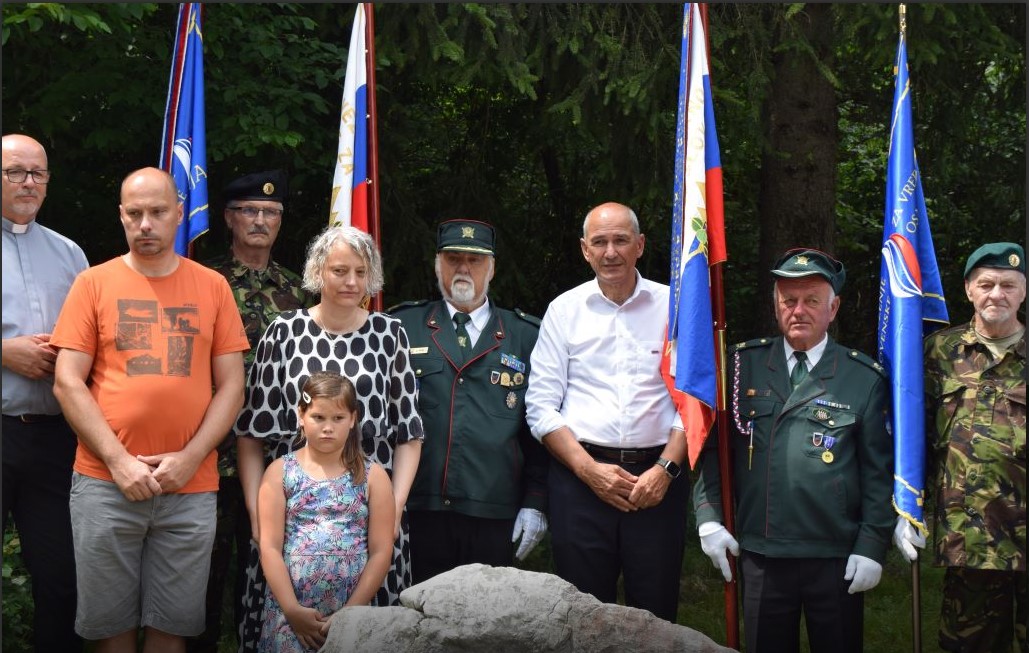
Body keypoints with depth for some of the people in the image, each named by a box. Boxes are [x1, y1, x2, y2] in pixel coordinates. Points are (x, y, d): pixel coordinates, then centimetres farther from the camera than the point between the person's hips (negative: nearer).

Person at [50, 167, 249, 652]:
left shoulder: (212, 287, 8)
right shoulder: (94, 284, 5)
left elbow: (231, 386, 5)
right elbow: (68, 383, -1)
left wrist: (190, 458, -8)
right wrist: (118, 461, -10)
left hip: (190, 488, 1)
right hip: (105, 483, -1)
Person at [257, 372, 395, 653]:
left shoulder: (373, 476, 6)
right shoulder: (280, 472, 5)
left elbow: (381, 551, 1)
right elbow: (270, 547, -1)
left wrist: (350, 613, -8)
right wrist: (292, 609, -10)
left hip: (353, 616, 0)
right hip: (290, 614, 0)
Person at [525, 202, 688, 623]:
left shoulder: (673, 307, 4)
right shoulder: (564, 310, 6)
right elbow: (541, 407, 3)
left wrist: (665, 469, -9)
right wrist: (589, 470, -7)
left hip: (657, 480, 0)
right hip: (580, 477, 0)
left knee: (656, 612, 4)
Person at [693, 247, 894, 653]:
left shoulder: (865, 378, 0)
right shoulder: (743, 365, 5)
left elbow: (879, 470, 0)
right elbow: (712, 446, 7)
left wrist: (872, 546, -6)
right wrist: (709, 518, -2)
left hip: (837, 559, -1)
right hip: (759, 555, 2)